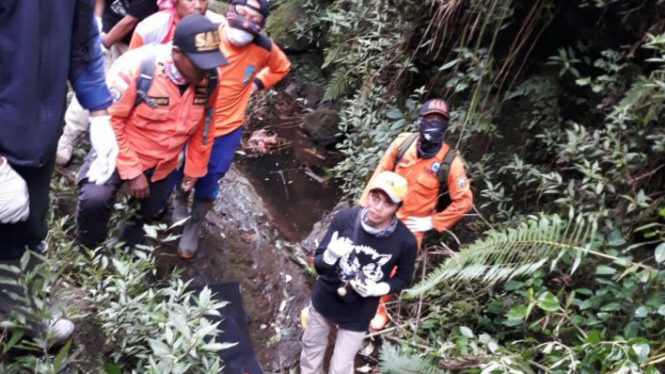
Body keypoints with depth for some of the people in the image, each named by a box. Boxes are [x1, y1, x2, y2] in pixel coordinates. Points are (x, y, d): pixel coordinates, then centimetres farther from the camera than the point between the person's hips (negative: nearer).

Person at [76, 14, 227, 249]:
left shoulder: (209, 80, -15)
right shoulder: (137, 68, -29)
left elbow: (203, 128, 0)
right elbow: (109, 122, -22)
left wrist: (195, 169, 9)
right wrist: (132, 172, -21)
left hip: (162, 165, 5)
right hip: (119, 153, -4)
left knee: (147, 217, 20)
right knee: (95, 200, -29)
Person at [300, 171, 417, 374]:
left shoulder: (405, 241, -24)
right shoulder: (344, 218, -25)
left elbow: (404, 279, -5)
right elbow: (318, 263, -15)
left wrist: (378, 289, -23)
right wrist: (330, 256, -38)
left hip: (358, 314, -2)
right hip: (324, 299, 2)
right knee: (311, 347, 26)